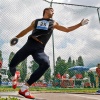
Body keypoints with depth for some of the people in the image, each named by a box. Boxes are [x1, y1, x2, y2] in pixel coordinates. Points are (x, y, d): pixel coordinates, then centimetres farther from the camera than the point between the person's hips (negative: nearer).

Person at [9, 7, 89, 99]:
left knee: (46, 64, -32)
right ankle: (14, 76, 32)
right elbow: (26, 31, 26)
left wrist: (80, 24, 21)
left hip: (39, 49, 0)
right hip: (29, 44, 0)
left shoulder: (53, 23, 23)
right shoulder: (36, 21, 21)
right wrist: (16, 37, 13)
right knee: (12, 64, -8)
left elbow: (67, 29, 25)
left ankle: (24, 88, -28)